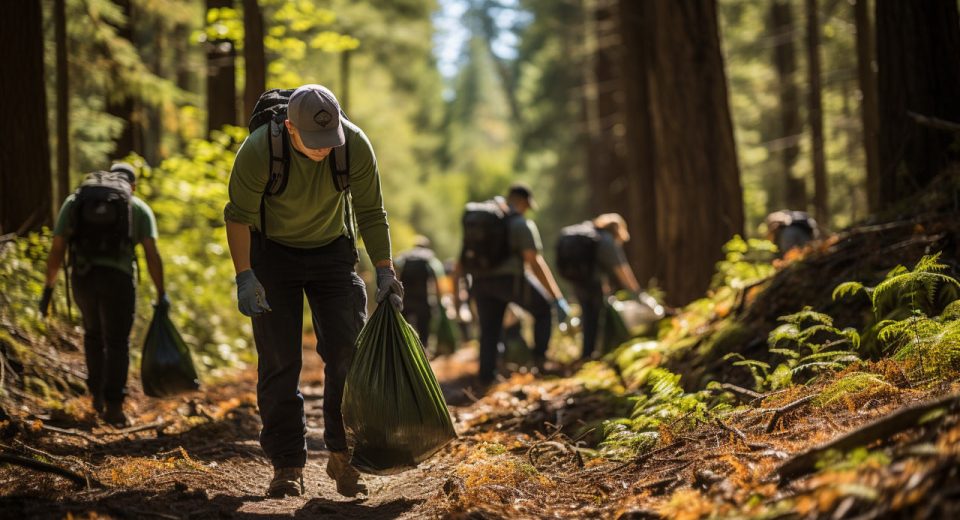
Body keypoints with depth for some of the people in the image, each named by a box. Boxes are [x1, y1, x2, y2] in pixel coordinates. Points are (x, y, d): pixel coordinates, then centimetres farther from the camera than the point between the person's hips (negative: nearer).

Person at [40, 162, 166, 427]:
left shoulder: (74, 201, 17)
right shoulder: (139, 207, 11)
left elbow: (57, 248, 10)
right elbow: (152, 253, -1)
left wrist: (49, 289, 14)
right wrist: (161, 293, 0)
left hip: (82, 276, 3)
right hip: (117, 277, -2)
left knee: (94, 333, 26)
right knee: (117, 343, 8)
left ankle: (97, 395, 28)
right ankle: (113, 407, 0)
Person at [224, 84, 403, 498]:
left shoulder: (356, 146, -21)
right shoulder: (258, 150, -27)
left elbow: (370, 213, -9)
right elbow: (239, 215, -16)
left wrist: (384, 271, -13)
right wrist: (245, 276, -24)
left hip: (332, 249, 2)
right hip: (272, 251, -2)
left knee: (347, 352, -7)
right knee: (279, 360, -5)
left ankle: (342, 455, 4)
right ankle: (287, 465, 0)